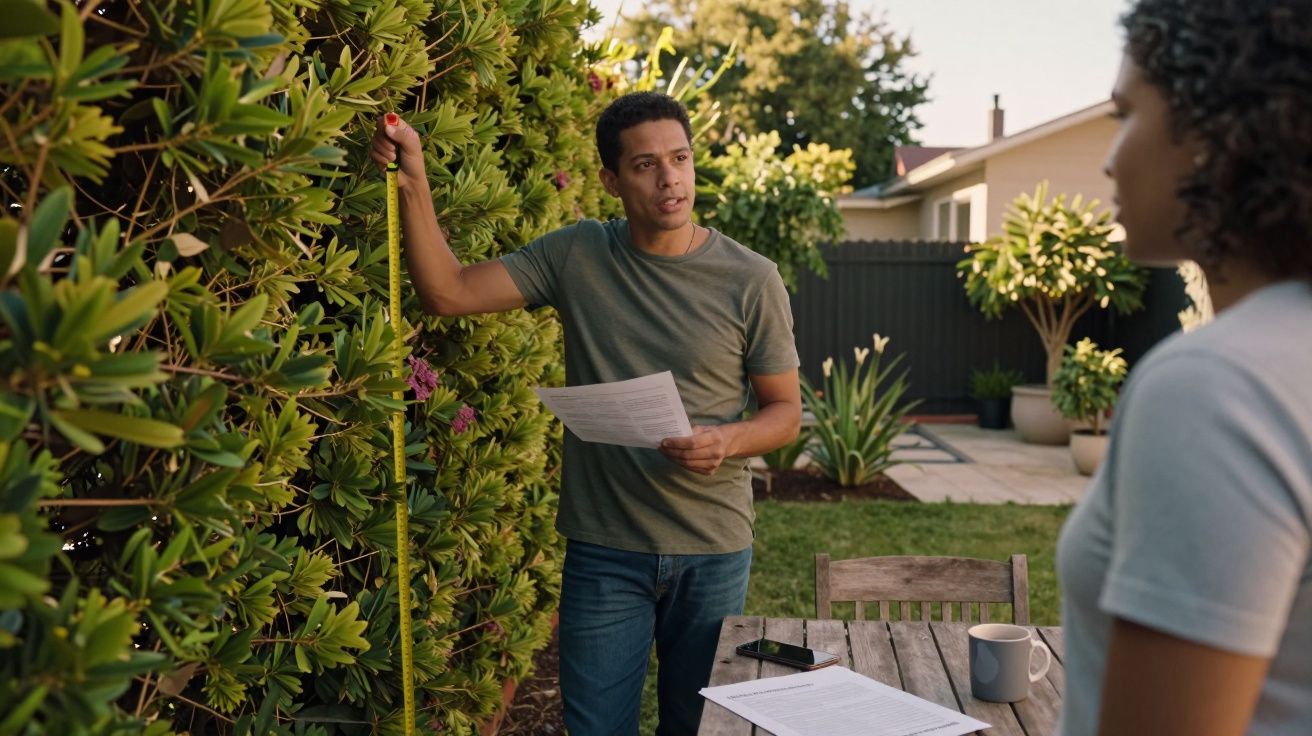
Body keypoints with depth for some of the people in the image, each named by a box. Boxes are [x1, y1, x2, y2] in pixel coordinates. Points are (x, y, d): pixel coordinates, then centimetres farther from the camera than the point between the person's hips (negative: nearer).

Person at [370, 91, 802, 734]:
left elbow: (786, 411, 1)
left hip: (714, 552, 0)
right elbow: (447, 293, -6)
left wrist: (728, 441, -20)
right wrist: (413, 183, -15)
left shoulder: (751, 281, -5)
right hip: (605, 548, 0)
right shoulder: (576, 258, -2)